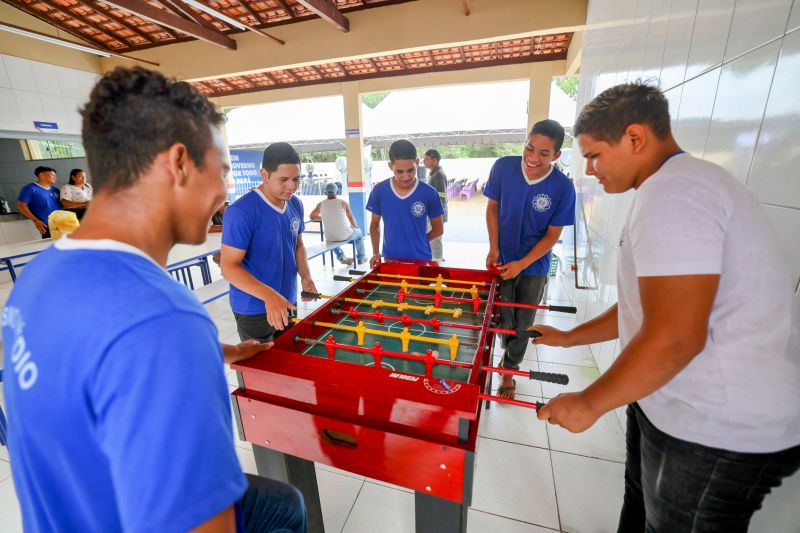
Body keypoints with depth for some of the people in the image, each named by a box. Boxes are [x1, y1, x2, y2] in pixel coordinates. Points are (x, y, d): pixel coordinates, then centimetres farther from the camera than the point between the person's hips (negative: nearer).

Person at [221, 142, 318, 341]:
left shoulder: (295, 204, 0)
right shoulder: (241, 211, -21)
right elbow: (229, 266, -22)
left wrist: (305, 276, -5)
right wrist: (268, 295, -34)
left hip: (287, 303, 7)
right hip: (254, 310, -6)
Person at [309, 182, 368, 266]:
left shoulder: (320, 204, -3)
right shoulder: (343, 202, -8)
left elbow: (312, 217, 11)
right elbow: (352, 220, -1)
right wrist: (356, 227, 20)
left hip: (329, 237, 3)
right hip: (344, 235, -2)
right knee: (358, 232, 30)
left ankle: (341, 257, 33)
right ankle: (361, 258, 40)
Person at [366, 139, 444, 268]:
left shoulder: (428, 193, -10)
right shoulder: (379, 191, -7)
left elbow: (437, 228, 2)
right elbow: (375, 224, 6)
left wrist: (418, 243, -5)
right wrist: (376, 253, -3)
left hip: (421, 260, -1)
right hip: (390, 260, 2)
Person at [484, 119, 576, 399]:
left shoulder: (563, 188, -18)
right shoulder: (503, 167, -14)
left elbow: (552, 234, -10)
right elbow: (493, 207, -2)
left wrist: (522, 264, -17)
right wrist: (494, 248, -9)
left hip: (534, 266, -1)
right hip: (502, 261, 1)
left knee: (522, 323, 13)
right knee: (503, 318, 12)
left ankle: (509, 369, 35)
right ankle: (508, 353, 43)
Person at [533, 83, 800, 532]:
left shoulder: (671, 191, -23)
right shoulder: (680, 184, 12)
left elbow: (675, 336, -30)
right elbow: (649, 305, 16)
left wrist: (588, 404, -16)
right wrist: (569, 337, 19)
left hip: (719, 434, -9)